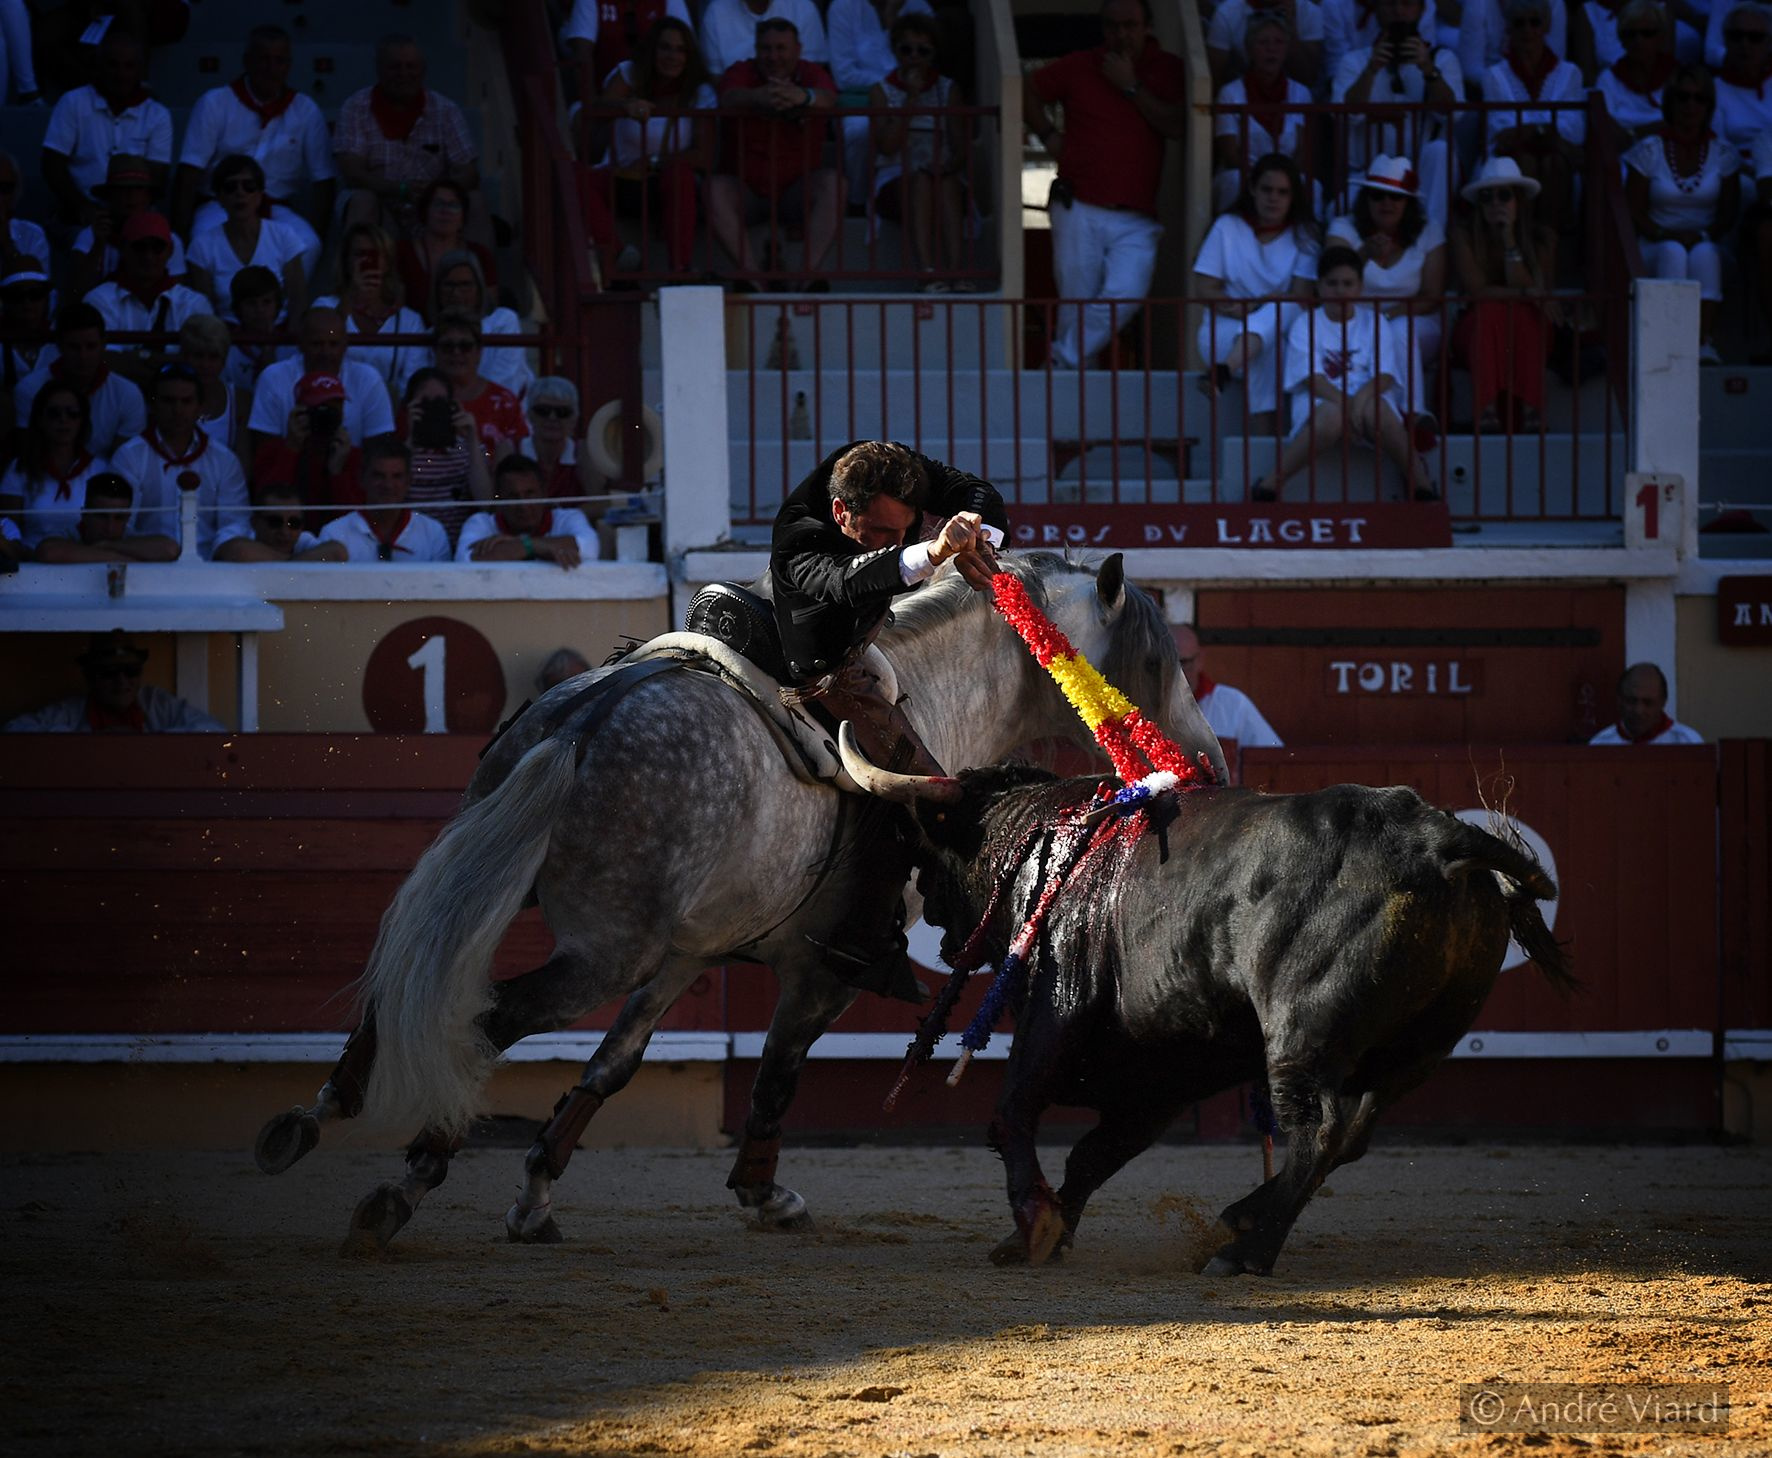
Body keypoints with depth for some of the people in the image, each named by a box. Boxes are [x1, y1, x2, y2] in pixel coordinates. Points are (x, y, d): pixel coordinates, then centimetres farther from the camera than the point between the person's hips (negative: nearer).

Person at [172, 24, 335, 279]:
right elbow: (189, 172, -5)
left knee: (307, 246, -31)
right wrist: (179, 233, -16)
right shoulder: (214, 103, 1)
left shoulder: (305, 111, 7)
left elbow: (324, 179, 6)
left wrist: (314, 232, -10)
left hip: (278, 208, 2)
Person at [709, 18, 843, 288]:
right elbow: (729, 99, -27)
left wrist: (804, 97, -53)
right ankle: (749, 272, -36)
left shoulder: (812, 73, 0)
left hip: (797, 190, 1)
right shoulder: (742, 73, -2)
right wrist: (759, 97, -52)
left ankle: (811, 272, -32)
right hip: (747, 189, -1)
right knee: (716, 188, -30)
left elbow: (828, 99, -26)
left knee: (833, 182, -27)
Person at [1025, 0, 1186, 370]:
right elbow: (1027, 91, 20)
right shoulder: (1079, 67, 7)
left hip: (1135, 219, 0)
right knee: (1077, 303, -1)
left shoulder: (1166, 70, 7)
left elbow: (1176, 126, -7)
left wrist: (1131, 87, -10)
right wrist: (1048, 136, 8)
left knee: (1126, 295, -19)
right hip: (1079, 210, 0)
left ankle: (1065, 362, -7)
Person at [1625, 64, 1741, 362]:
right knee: (1673, 253, -36)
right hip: (1656, 247, 0)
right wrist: (1664, 235, -17)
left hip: (1708, 246, 0)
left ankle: (1704, 342, -49)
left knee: (1703, 255, -35)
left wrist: (1702, 236, -15)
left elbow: (1729, 213, 4)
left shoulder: (1723, 153, 8)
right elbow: (1634, 212, 1)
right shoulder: (1649, 151, 5)